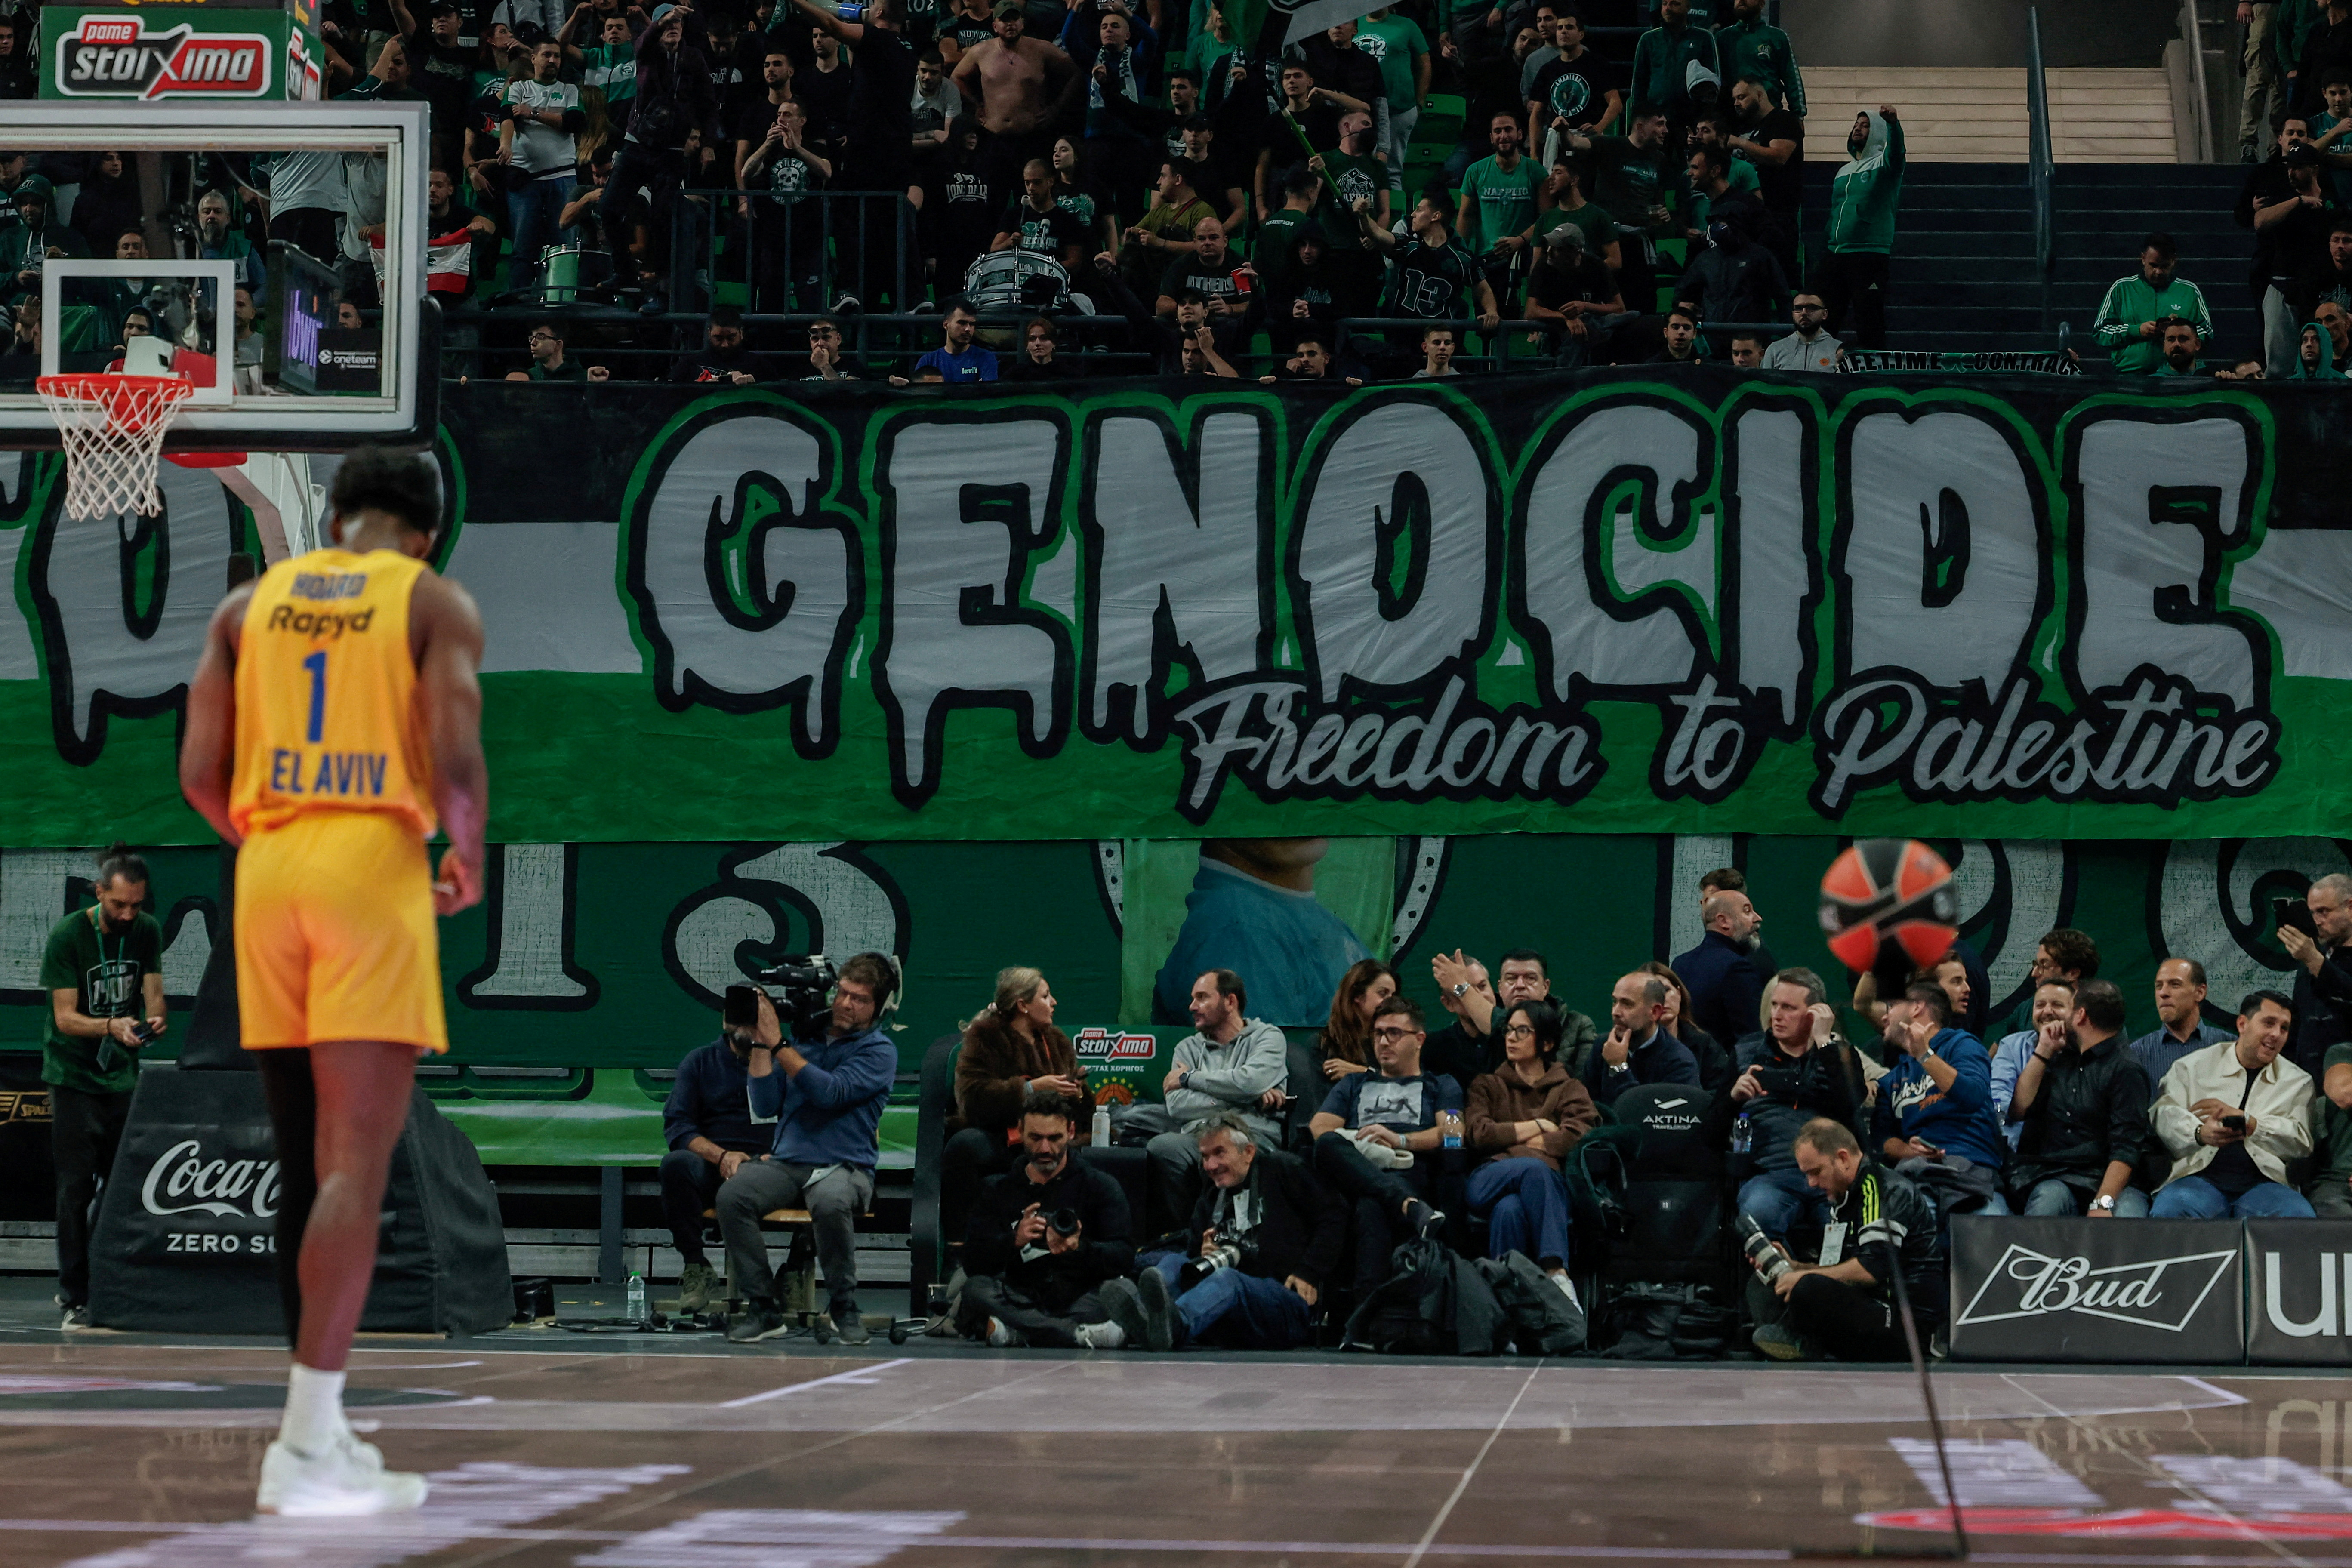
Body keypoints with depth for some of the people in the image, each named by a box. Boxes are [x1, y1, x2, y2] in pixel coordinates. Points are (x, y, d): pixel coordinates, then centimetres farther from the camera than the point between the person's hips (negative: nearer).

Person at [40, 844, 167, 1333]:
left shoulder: (147, 931, 2)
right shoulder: (68, 935, -12)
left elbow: (153, 993, 2)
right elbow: (66, 1017, -14)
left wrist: (155, 1017, -22)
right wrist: (112, 1026, -32)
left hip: (123, 1074, 4)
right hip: (73, 1077, -4)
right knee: (77, 1190, -7)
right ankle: (74, 1299, -2)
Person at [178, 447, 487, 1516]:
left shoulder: (248, 606, 15)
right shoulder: (437, 604, 3)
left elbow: (200, 774, 8)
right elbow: (457, 765, -10)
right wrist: (468, 866, 9)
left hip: (269, 871, 5)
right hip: (376, 867, -5)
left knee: (306, 1165, 14)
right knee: (356, 1165, -8)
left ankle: (319, 1422, 18)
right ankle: (307, 1455, -16)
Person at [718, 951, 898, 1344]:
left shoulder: (879, 1051, 1)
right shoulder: (805, 1036, 13)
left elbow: (831, 1092, -17)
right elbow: (766, 1107, 8)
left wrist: (777, 1043, -17)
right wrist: (760, 1045, -2)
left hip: (845, 1167, -4)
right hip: (787, 1162, 4)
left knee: (831, 1204, -39)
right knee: (732, 1196, -27)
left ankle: (843, 1307, -14)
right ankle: (762, 1308, -17)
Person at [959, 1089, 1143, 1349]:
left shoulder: (1101, 1186, 11)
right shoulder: (998, 1190, 16)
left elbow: (1124, 1257, -4)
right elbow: (973, 1264, 2)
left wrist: (1079, 1248, -26)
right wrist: (1015, 1240, -18)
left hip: (1084, 1299, -1)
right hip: (1023, 1301, 2)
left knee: (1119, 1291, -33)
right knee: (976, 1289, -30)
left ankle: (1015, 1332, -43)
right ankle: (1082, 1334, -40)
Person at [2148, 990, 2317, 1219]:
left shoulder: (2298, 1082, 19)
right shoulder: (2193, 1067, 16)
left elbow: (2302, 1142, 4)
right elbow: (2163, 1114, 3)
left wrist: (2241, 1119, -4)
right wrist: (2200, 1133, -19)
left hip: (2262, 1182, 1)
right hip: (2201, 1178, -1)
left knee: (2300, 1215, -32)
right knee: (2168, 1211, -35)